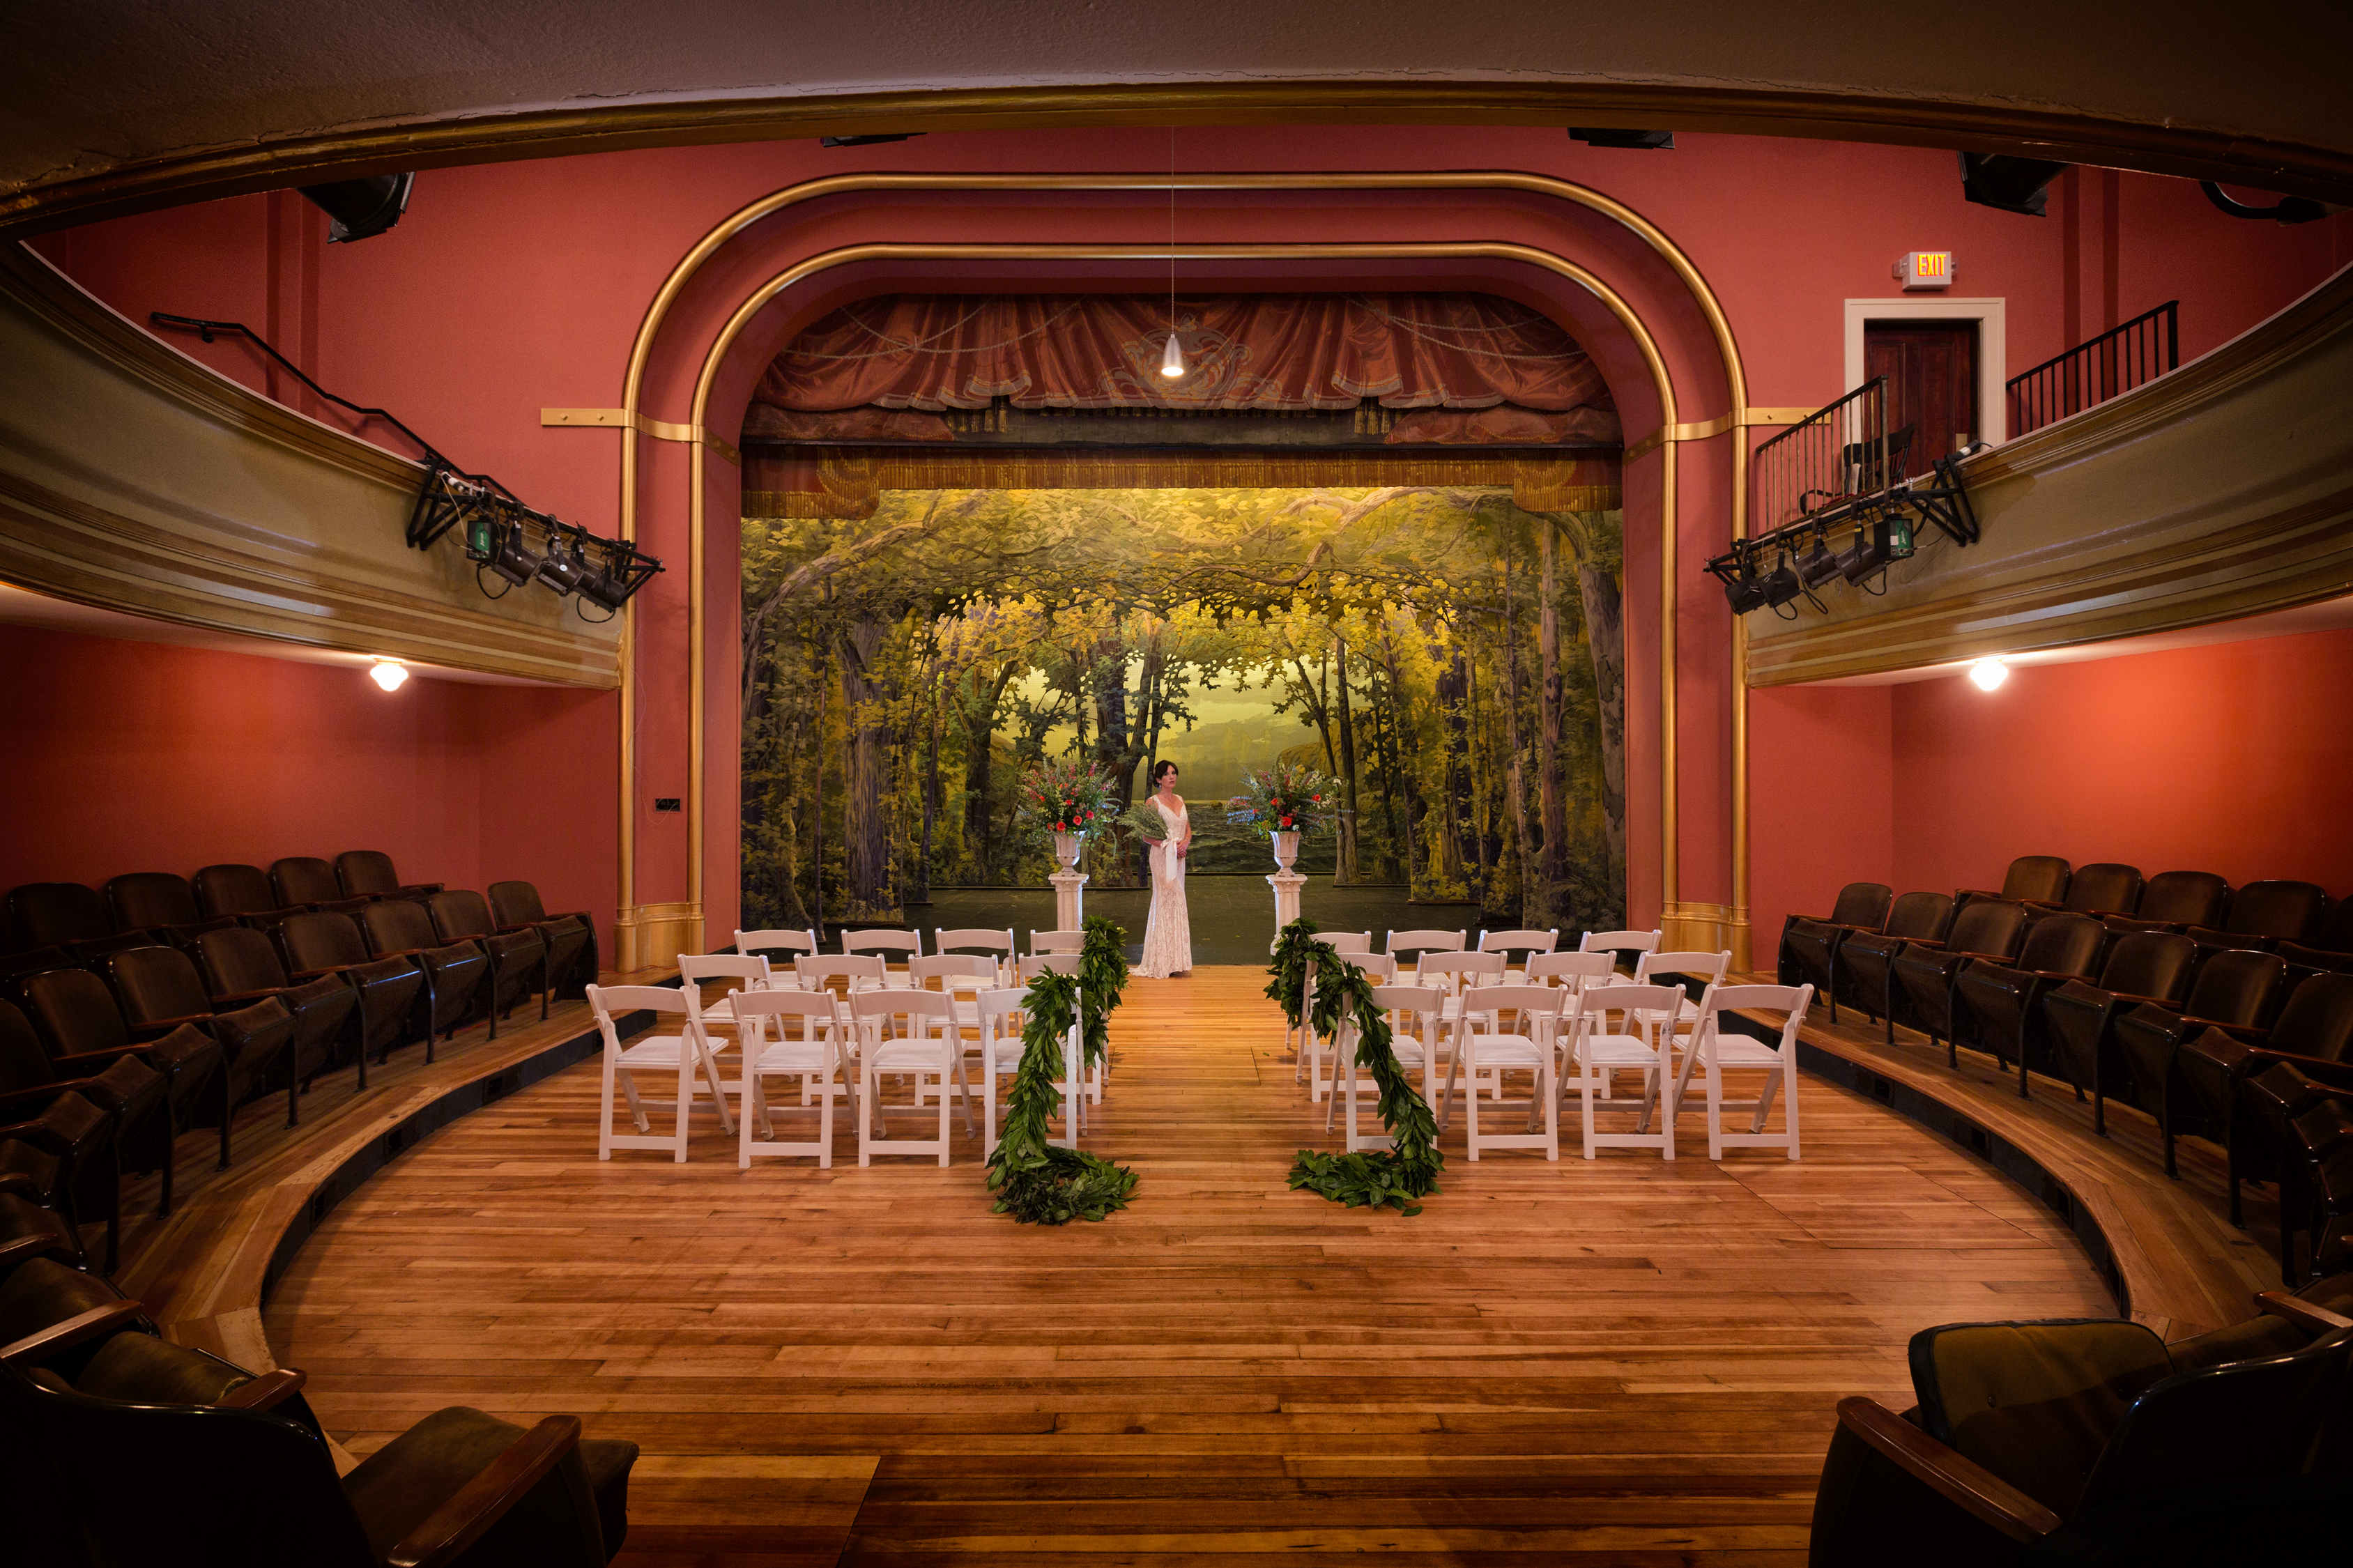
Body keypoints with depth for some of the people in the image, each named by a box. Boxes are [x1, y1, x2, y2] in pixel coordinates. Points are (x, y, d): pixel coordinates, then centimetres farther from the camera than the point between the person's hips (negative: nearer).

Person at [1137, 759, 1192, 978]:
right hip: (1162, 856, -6)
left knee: (1178, 904, 6)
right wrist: (1168, 845, -18)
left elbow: (1188, 828, 15)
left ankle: (1176, 960, 11)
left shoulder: (1180, 800, 14)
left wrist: (1185, 842, -6)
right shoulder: (1153, 802, -4)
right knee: (1166, 903, -7)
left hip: (1179, 857, 6)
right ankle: (1162, 963, -1)